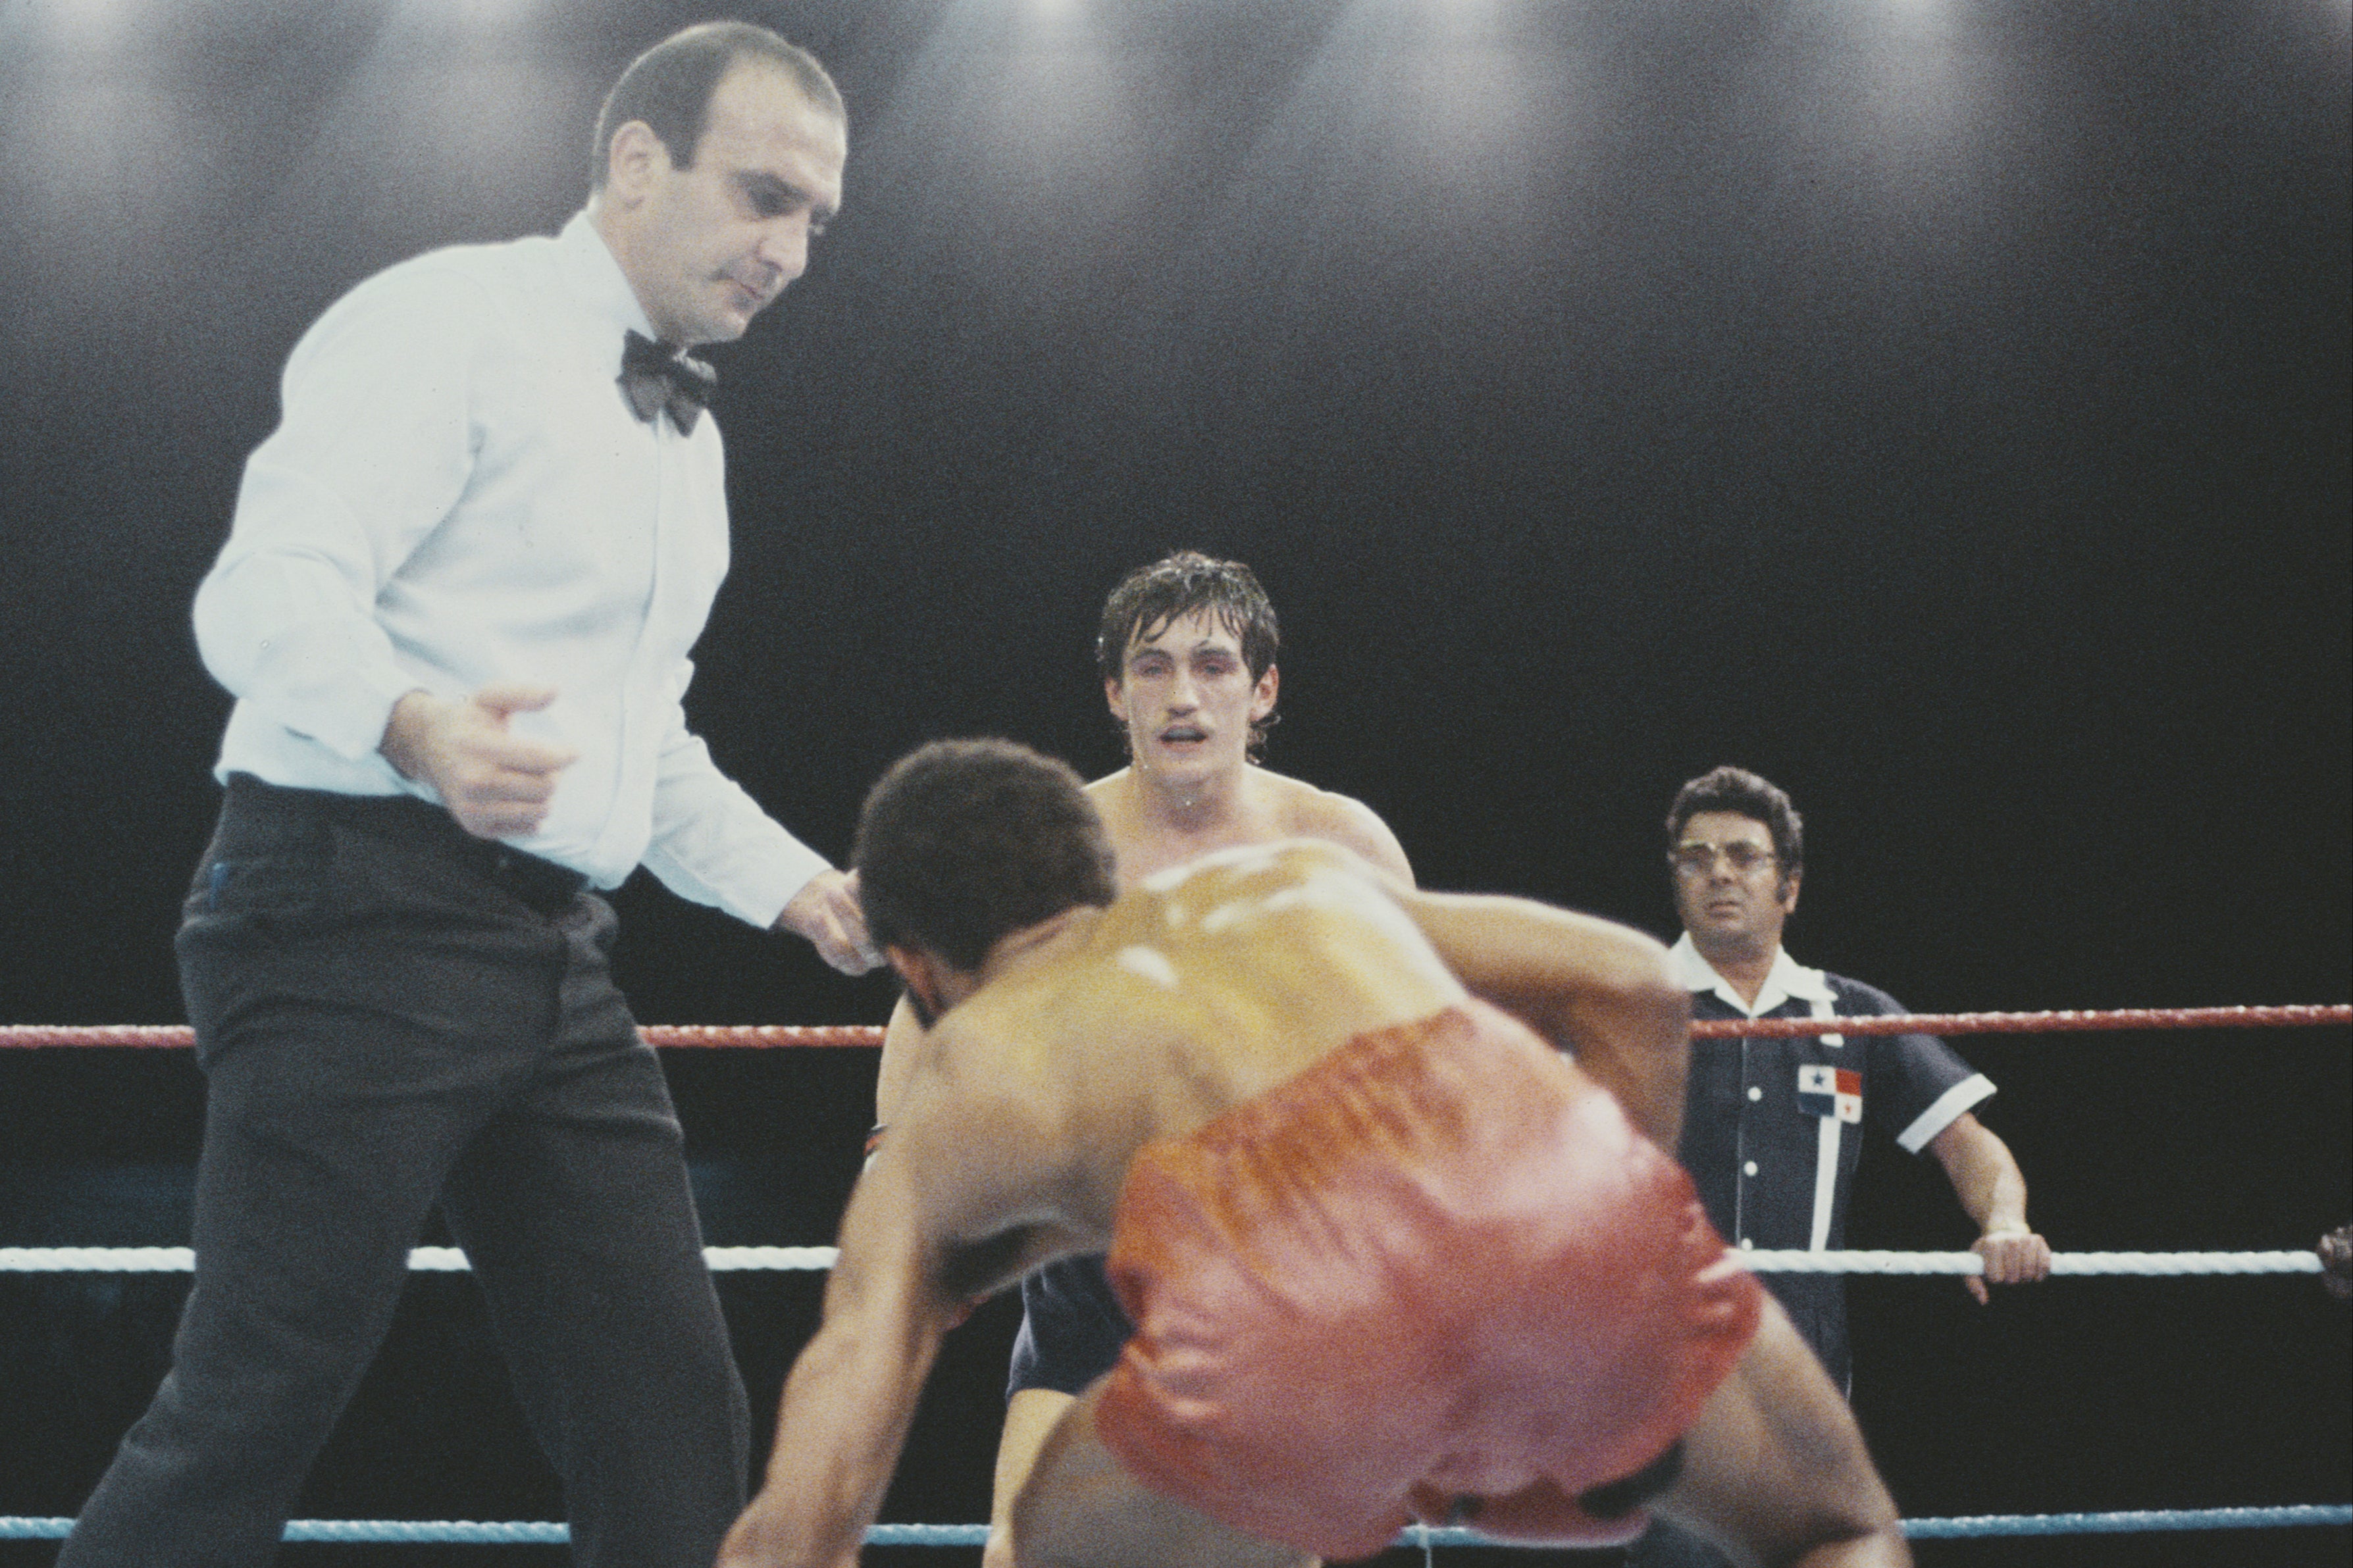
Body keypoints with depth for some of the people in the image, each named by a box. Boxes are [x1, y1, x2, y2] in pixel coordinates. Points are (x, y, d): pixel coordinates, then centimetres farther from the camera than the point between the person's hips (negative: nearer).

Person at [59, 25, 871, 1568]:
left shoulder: (689, 440, 24)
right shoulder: (457, 322, -4)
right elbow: (270, 596, -18)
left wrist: (803, 890, 20)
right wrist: (417, 727, -37)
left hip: (556, 960, 9)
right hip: (365, 914, -9)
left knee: (674, 1428, 2)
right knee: (252, 1413, -12)